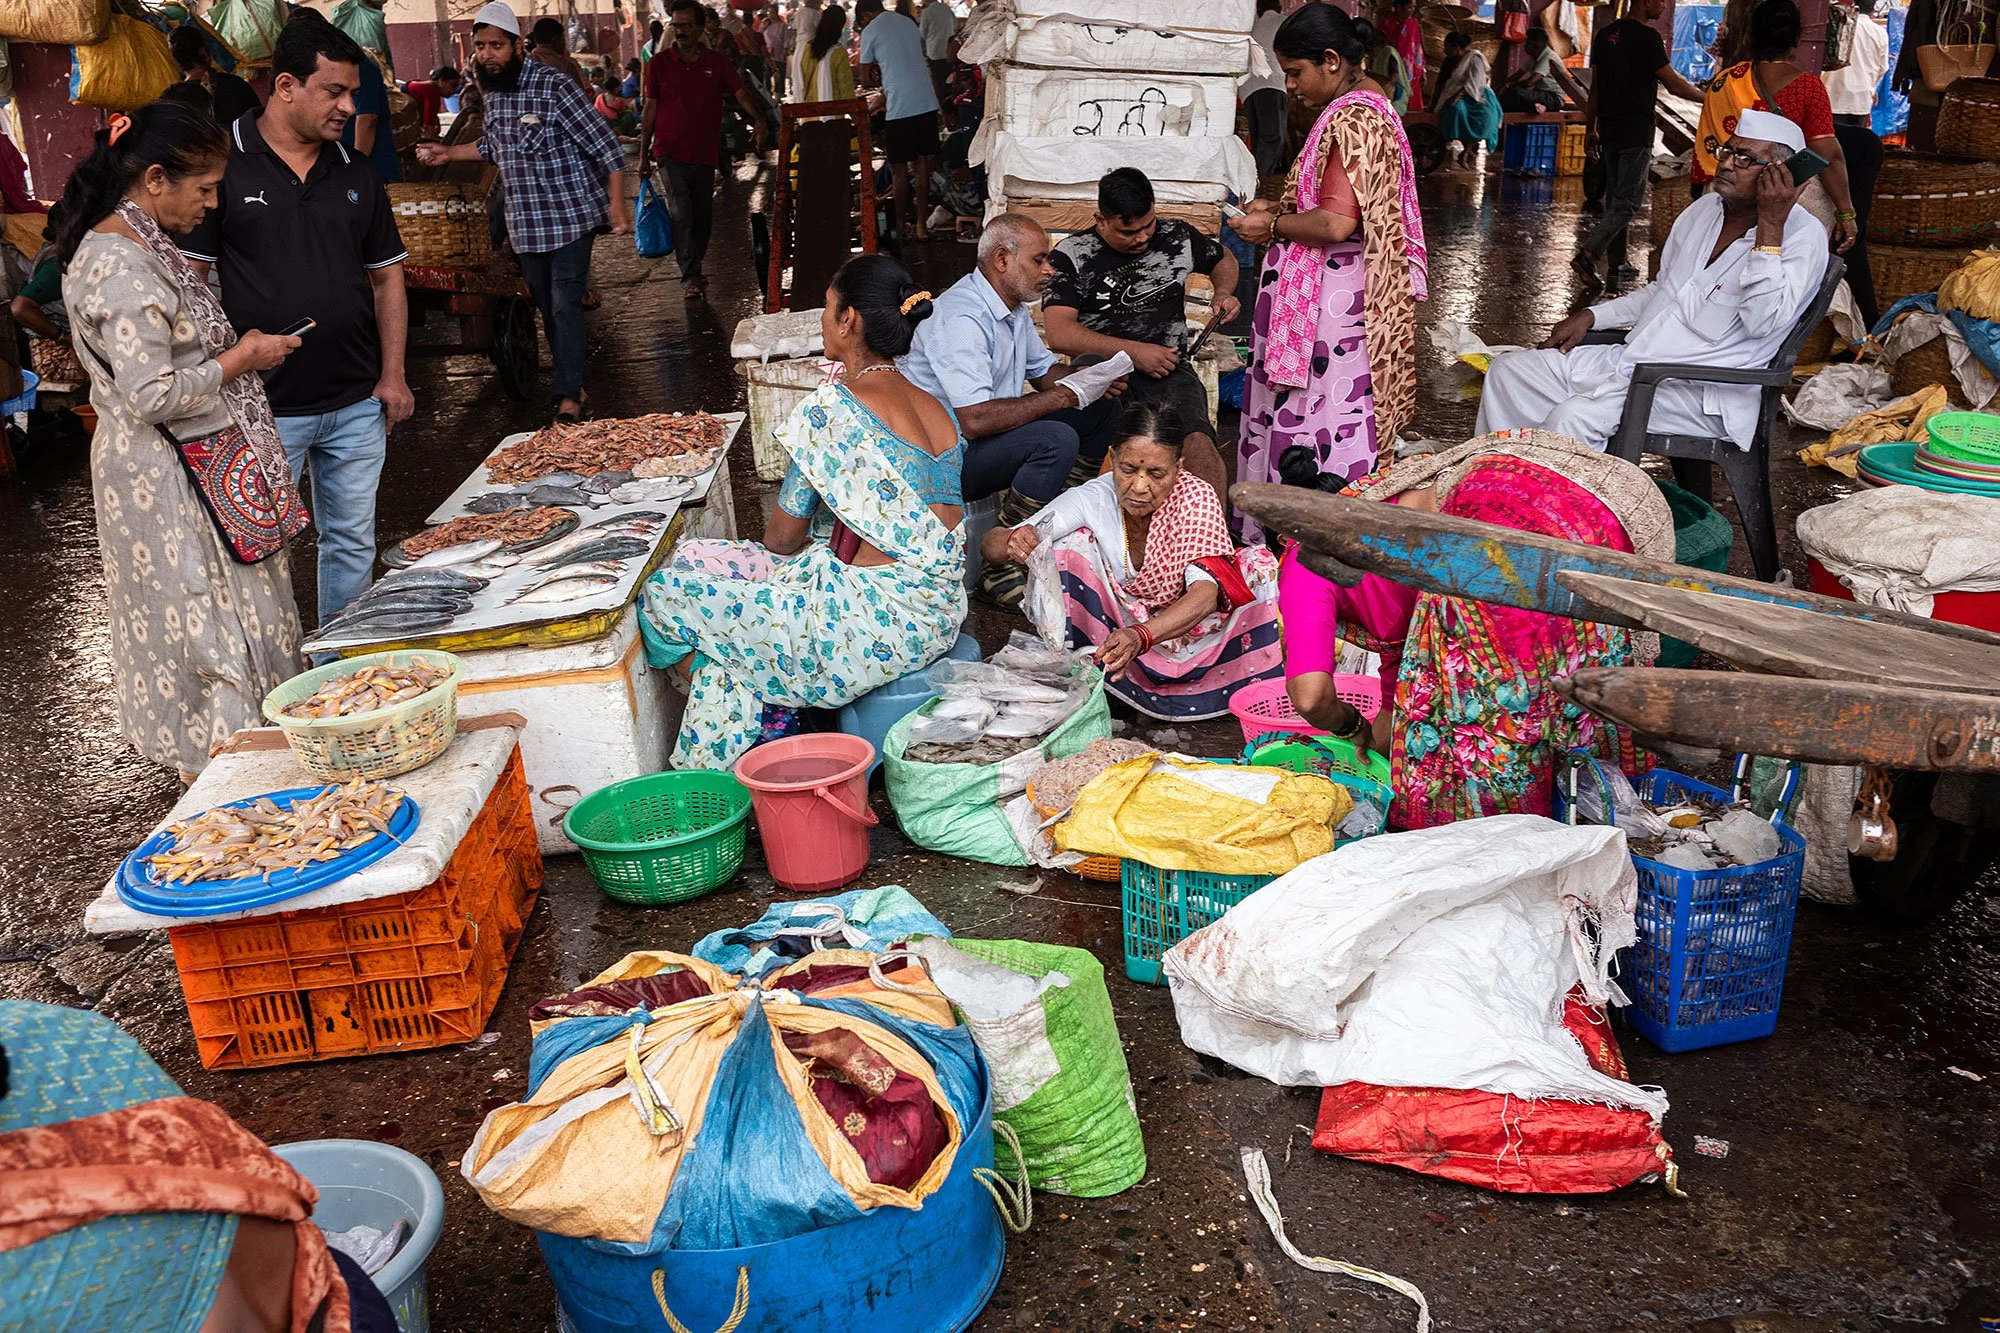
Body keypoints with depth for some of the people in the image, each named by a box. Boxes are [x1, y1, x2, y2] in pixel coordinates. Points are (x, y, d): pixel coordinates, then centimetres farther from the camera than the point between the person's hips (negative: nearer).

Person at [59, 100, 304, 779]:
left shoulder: (131, 246, 10)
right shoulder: (123, 268, -23)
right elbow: (150, 395, -25)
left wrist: (232, 346, 12)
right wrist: (240, 360, -15)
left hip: (179, 464, 10)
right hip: (168, 477, -10)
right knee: (206, 619, 0)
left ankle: (210, 755, 32)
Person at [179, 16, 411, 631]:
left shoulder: (356, 175, 9)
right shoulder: (224, 165, -5)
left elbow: (386, 277, 13)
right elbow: (189, 279, -5)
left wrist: (392, 373, 3)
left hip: (357, 403, 4)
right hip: (263, 407, -4)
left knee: (353, 542, 12)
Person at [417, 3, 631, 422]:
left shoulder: (553, 88, -16)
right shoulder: (491, 92, 6)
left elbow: (607, 147, -16)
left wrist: (617, 205, -21)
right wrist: (448, 153, 13)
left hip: (571, 216, -7)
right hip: (526, 223, 7)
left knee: (565, 304, -11)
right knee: (546, 306, 12)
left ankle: (569, 397, -9)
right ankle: (571, 383, 24)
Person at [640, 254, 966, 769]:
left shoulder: (832, 408, -15)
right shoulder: (936, 407, 9)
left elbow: (783, 536, -5)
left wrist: (777, 539, 18)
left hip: (882, 623, -9)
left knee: (665, 595, 2)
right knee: (693, 560, 18)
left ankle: (712, 765, 15)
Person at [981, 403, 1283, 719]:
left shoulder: (1196, 497, -22)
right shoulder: (1093, 498, -20)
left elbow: (1206, 592, -35)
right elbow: (989, 544, -24)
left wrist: (1141, 635, -54)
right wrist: (1011, 542, -51)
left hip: (1188, 627, 0)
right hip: (1118, 628, 1)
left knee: (1259, 563, -24)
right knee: (1073, 542, -22)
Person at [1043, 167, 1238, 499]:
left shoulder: (1177, 237, 13)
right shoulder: (1071, 255, 2)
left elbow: (1223, 258, 35)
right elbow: (1059, 334, -10)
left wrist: (1223, 293, 11)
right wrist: (1133, 351, -14)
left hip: (1170, 371, 2)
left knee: (1198, 442, -30)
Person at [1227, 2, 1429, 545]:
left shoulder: (1350, 119, -18)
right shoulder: (1368, 105, 15)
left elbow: (1337, 224, -26)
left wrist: (1272, 226, -11)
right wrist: (1280, 207, 12)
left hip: (1330, 303, -11)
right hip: (1337, 292, 11)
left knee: (1315, 420, -3)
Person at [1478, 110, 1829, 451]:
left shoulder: (1803, 235, -10)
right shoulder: (1704, 209, 14)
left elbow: (1762, 322, -25)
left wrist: (1770, 228, -25)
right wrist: (1591, 316, 15)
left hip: (1701, 395, -8)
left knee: (1571, 418, -32)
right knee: (1507, 369, 2)